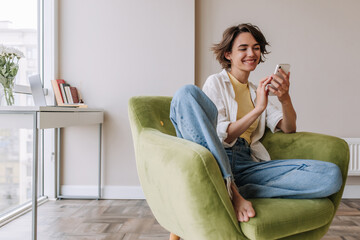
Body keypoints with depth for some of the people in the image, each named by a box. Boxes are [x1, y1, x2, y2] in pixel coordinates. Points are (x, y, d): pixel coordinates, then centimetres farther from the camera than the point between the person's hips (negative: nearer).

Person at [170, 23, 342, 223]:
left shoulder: (257, 91, 25)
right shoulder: (216, 82, 8)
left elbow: (288, 129, 15)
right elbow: (222, 137, -5)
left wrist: (285, 99, -4)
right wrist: (258, 109, -15)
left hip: (246, 165, 4)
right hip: (213, 161, -4)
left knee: (331, 175, -15)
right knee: (187, 93, -29)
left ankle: (234, 191, -28)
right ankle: (230, 191, -34)